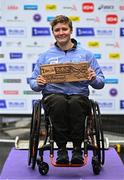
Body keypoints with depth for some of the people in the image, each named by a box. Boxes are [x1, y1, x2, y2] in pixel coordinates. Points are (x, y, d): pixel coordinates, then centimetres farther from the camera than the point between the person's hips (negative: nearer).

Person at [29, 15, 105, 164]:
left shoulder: (85, 54, 14)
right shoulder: (45, 56, 16)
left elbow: (100, 83, 11)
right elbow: (33, 83, 15)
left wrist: (93, 78, -11)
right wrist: (39, 83, -8)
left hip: (79, 95, 0)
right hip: (53, 95, 0)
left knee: (75, 102, -36)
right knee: (59, 102, -36)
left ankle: (77, 149, -24)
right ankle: (61, 148, -25)